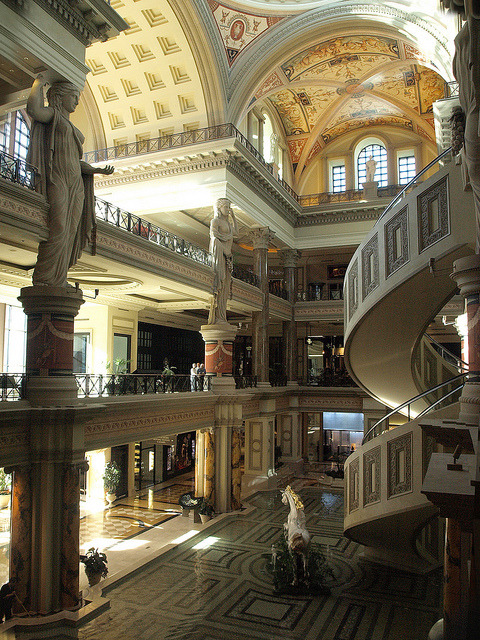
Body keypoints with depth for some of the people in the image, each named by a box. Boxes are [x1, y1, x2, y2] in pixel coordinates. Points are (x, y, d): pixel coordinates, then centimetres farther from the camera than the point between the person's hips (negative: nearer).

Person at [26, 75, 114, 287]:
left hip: (75, 184, 8)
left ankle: (59, 280, -3)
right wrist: (38, 84, -1)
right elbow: (33, 109, -16)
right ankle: (43, 281, -17)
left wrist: (97, 170, 13)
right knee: (57, 229, -18)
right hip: (55, 178, -8)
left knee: (69, 232, -3)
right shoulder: (52, 113, 8)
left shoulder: (72, 129, 30)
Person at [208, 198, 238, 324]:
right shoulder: (215, 221, -2)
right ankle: (217, 317, -17)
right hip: (219, 254, -9)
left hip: (226, 256, 9)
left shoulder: (227, 222, 22)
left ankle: (221, 317, 1)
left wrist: (233, 217, 27)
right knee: (219, 284, -14)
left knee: (225, 285, 2)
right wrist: (226, 251, -15)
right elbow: (214, 237, -11)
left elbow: (236, 233, 31)